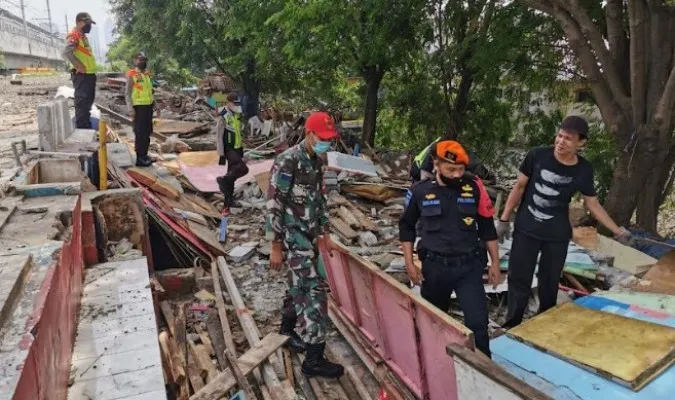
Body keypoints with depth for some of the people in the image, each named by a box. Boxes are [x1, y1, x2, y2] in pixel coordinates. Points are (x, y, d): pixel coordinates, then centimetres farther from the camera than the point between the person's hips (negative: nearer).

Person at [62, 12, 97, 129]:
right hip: (82, 76, -10)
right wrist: (79, 66, -23)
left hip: (89, 75, 10)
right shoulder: (74, 36, -11)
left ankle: (87, 128, 22)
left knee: (87, 103, 14)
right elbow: (66, 52, -26)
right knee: (82, 103, -10)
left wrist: (90, 68, 14)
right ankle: (81, 130, -9)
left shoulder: (83, 36, 20)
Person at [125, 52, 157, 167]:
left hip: (148, 106, 8)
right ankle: (139, 158, -5)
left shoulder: (147, 75, 15)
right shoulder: (131, 75, -7)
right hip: (138, 107, -8)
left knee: (147, 132, 11)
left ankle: (144, 155, 20)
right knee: (140, 132, -8)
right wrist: (130, 108, -20)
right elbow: (128, 93, -12)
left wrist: (155, 105, 18)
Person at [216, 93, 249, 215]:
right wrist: (221, 155, -18)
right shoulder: (223, 117, -15)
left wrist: (242, 152, 19)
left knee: (231, 178, 9)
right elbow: (219, 138, -16)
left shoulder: (236, 115, 10)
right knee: (243, 169, -25)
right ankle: (223, 180, -3)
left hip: (236, 149, 8)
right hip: (228, 149, -8)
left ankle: (227, 205, 15)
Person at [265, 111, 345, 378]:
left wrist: (325, 234, 19)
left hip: (309, 235, 9)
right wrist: (276, 247, -18)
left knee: (299, 285, 20)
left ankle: (287, 331, 41)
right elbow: (274, 206, -19)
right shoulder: (287, 161, -19)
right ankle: (314, 360, -1)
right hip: (293, 236, -8)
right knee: (314, 293, -9)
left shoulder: (316, 161, 8)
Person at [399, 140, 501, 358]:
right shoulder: (419, 191, -7)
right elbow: (407, 226, 5)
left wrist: (495, 262, 6)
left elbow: (487, 226, 5)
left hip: (469, 266, 0)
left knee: (477, 321, -3)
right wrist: (410, 263, 1)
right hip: (434, 267, 1)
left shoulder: (474, 187, -6)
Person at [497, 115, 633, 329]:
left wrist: (618, 231, 2)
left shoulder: (584, 170, -6)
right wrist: (504, 219, -3)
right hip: (526, 230, -1)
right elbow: (519, 187, -3)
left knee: (549, 286, 12)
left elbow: (593, 204, 6)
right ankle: (511, 328, 19)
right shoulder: (537, 155, -12)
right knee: (519, 281, 4)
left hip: (557, 235, 1)